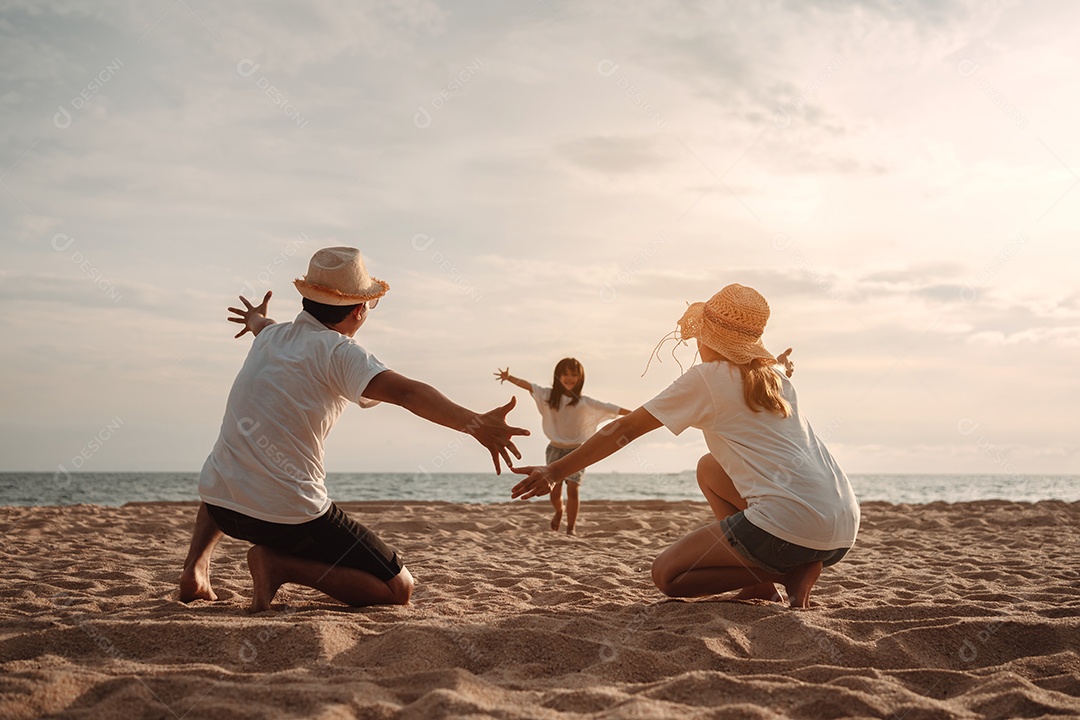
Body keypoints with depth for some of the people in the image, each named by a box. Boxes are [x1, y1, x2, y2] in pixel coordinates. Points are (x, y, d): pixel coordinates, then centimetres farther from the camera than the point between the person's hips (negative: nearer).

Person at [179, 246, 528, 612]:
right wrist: (475, 424, -38)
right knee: (399, 588, 0)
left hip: (219, 501, 7)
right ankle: (280, 564, -13)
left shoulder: (271, 336, 13)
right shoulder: (338, 351, -10)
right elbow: (405, 392, -27)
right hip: (289, 514, -7)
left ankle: (196, 565, 21)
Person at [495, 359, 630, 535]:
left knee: (573, 489, -14)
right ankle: (558, 511, 37)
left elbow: (609, 408, -4)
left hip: (576, 451, -1)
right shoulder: (549, 395, -1)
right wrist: (509, 377, -28)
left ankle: (571, 528, -4)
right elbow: (528, 385, -13)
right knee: (555, 491, 3)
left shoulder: (585, 402, -2)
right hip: (555, 449, 1)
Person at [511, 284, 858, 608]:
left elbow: (624, 429, 4)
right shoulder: (776, 376, 19)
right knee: (710, 467, 26)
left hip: (792, 527, -8)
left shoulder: (706, 378, 1)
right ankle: (761, 580, 14)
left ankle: (791, 572, -3)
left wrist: (556, 471, 9)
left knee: (666, 574, 7)